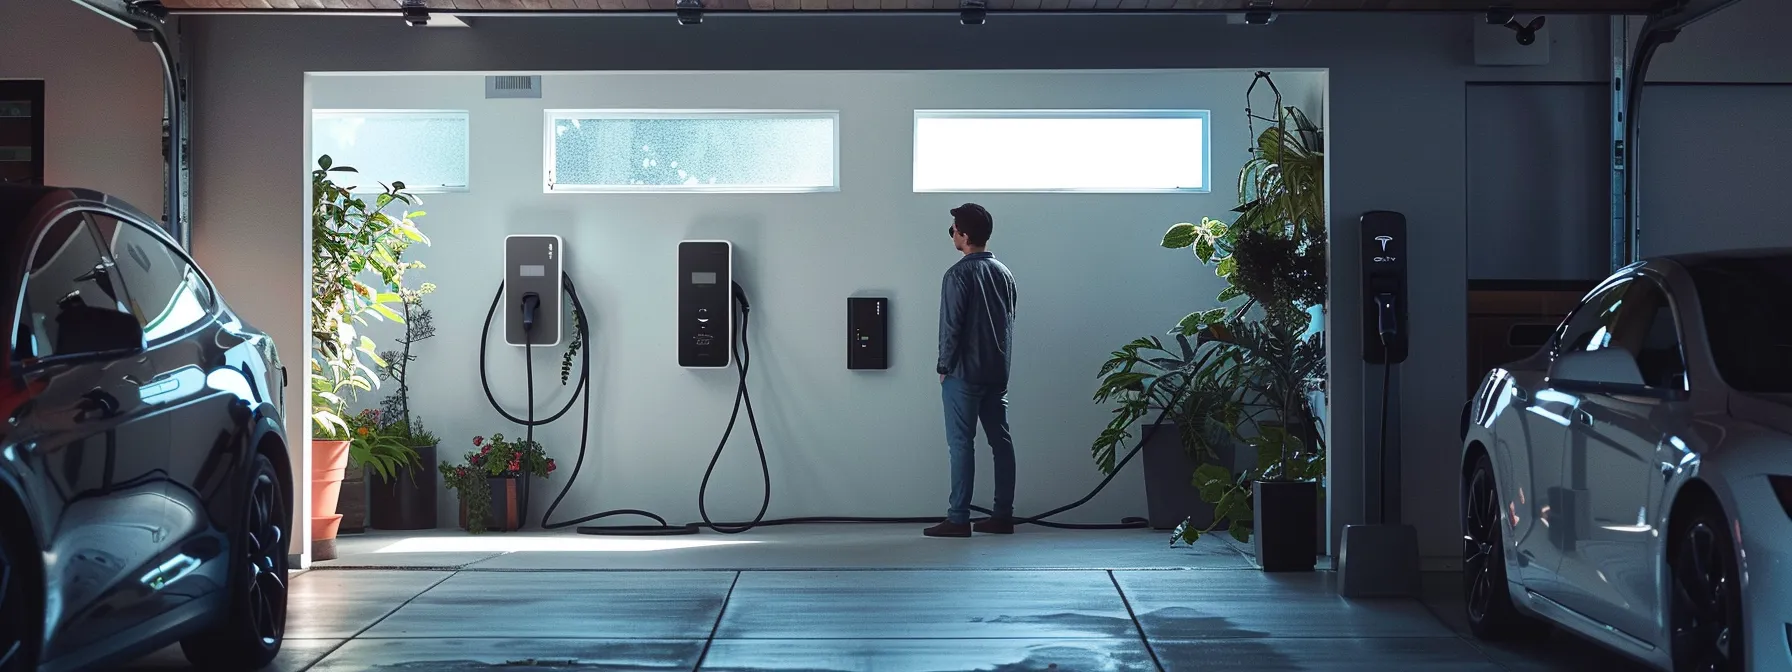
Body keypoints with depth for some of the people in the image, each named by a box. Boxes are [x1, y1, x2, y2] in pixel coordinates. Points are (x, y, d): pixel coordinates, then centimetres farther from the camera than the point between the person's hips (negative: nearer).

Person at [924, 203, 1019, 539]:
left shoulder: (959, 274, -13)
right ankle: (1003, 515, 10)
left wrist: (944, 366, -3)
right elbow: (1010, 321, 14)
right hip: (998, 372, 7)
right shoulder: (1004, 273, 9)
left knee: (960, 443, -5)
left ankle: (958, 519, -5)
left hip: (964, 372, -7)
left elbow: (951, 326, -14)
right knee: (1001, 441, 8)